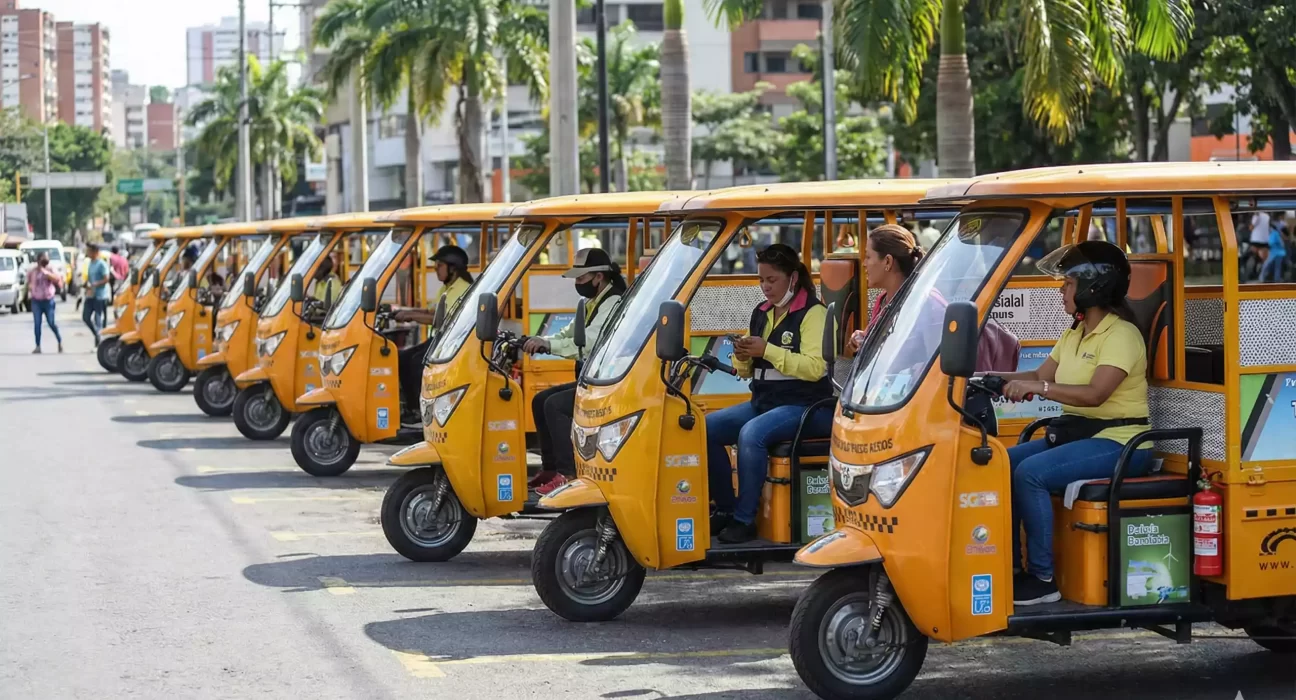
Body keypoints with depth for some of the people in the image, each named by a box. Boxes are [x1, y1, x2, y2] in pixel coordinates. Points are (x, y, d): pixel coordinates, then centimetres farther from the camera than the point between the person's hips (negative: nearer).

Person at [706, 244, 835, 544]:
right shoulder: (761, 313, 15)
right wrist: (742, 357, -6)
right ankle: (725, 508, -3)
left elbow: (815, 367, -20)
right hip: (764, 401, 8)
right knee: (708, 427, -11)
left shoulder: (814, 313, -7)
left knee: (752, 433, -33)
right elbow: (746, 371, 18)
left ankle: (745, 519, -24)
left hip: (806, 406, -8)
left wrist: (767, 351, -24)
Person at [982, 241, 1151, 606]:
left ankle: (1042, 578, -20)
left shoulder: (1122, 335, -14)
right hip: (1075, 433, 9)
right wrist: (997, 378, -3)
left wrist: (1036, 388, -33)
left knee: (1030, 473, -26)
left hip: (1118, 442, -9)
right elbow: (1041, 375, 13)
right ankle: (1010, 568, -3)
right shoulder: (1074, 334, 16)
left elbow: (1095, 394, -26)